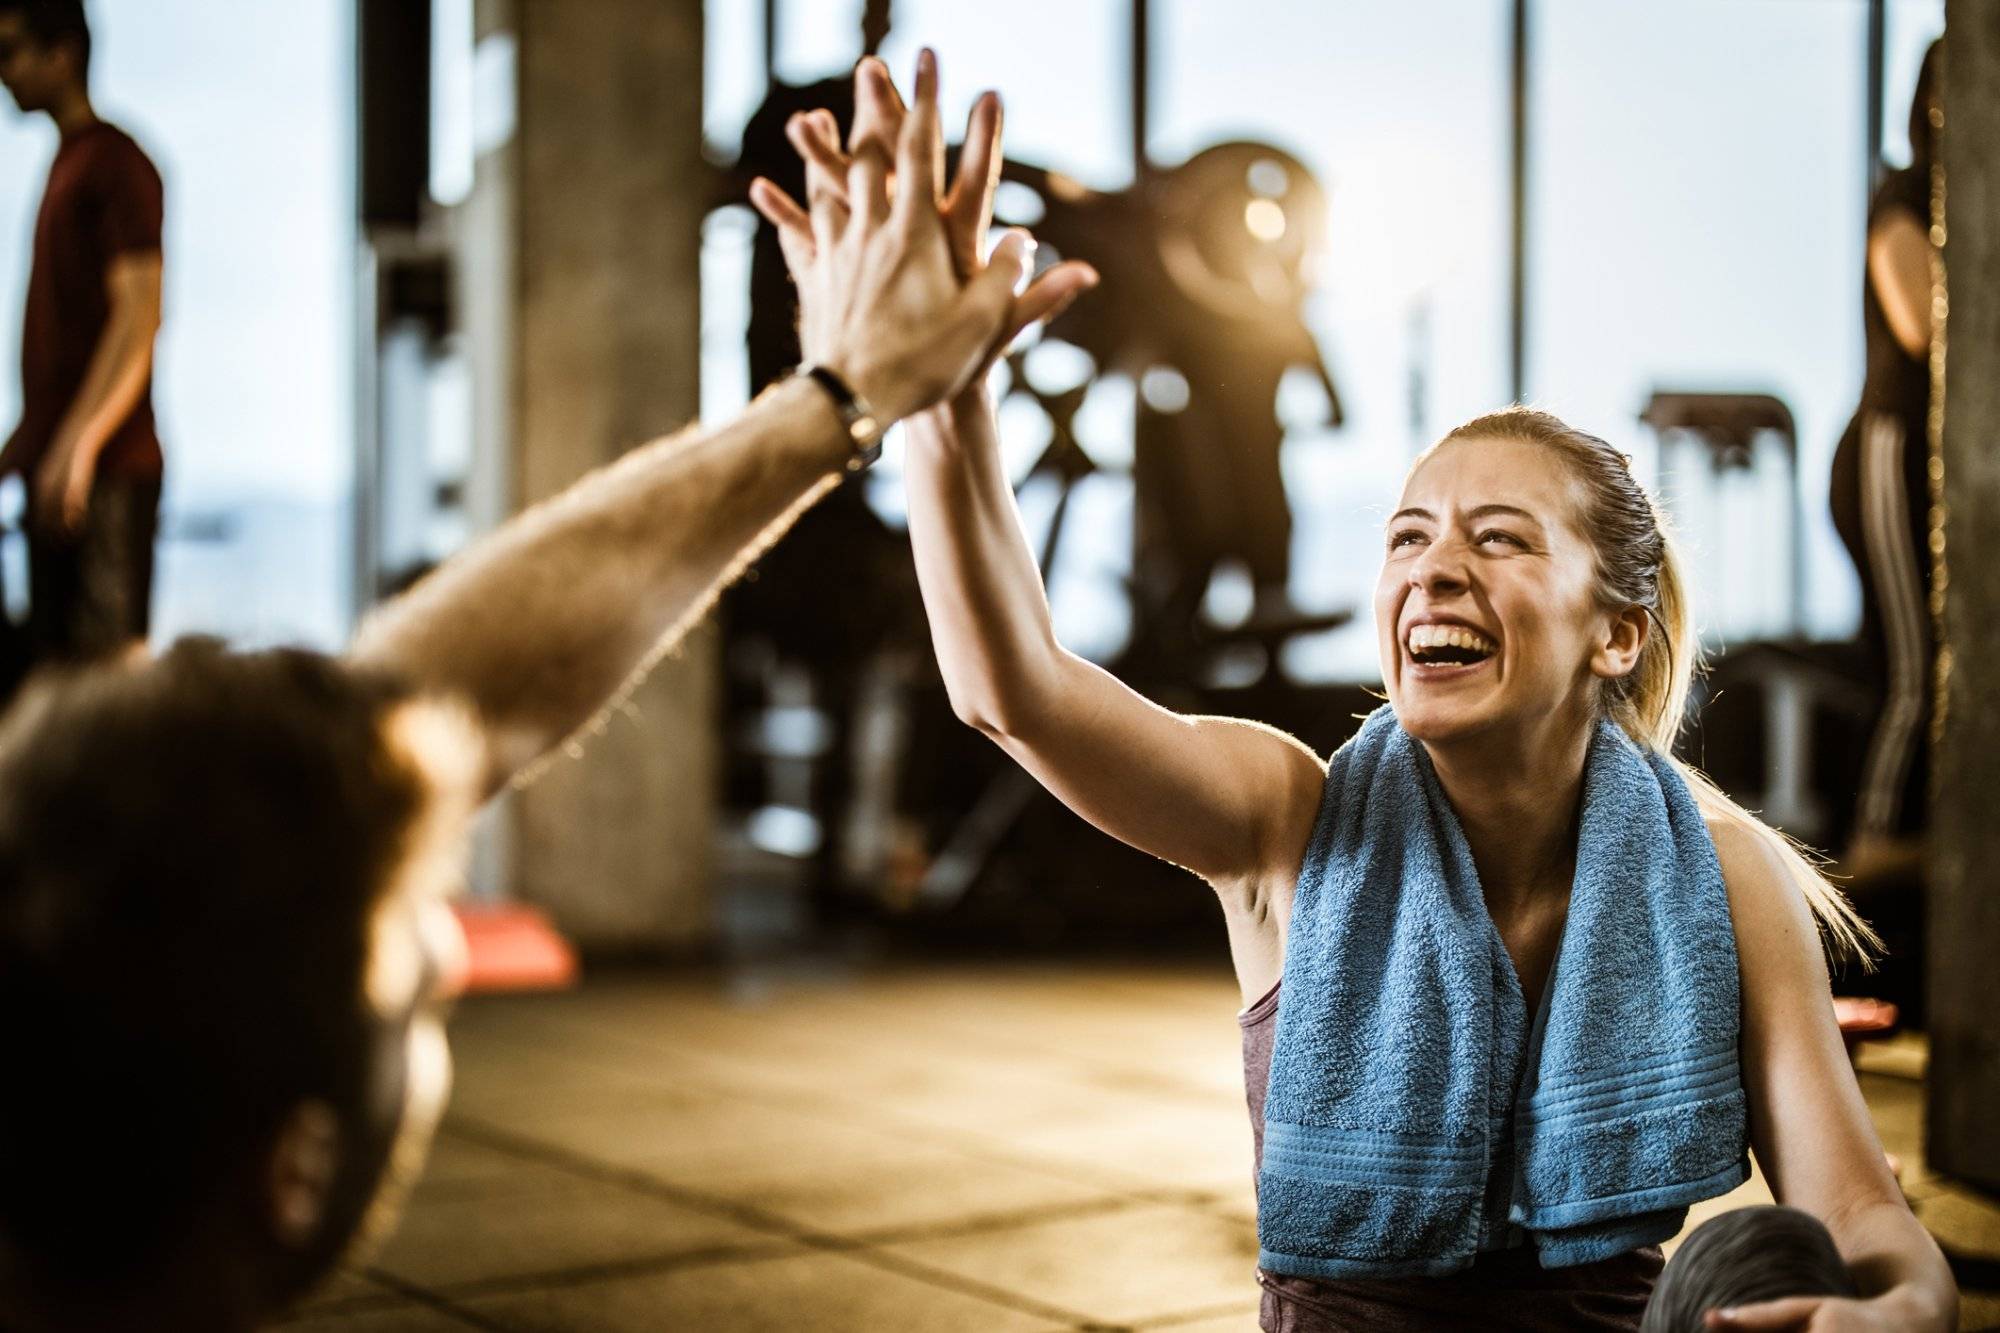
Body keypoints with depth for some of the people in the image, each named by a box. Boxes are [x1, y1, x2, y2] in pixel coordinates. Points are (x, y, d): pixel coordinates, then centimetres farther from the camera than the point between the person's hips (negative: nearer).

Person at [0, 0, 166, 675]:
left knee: (107, 659, -10)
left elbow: (140, 315, -16)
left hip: (108, 468, -9)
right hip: (56, 466, 9)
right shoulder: (65, 164, 20)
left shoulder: (117, 163, -7)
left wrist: (80, 444, -23)